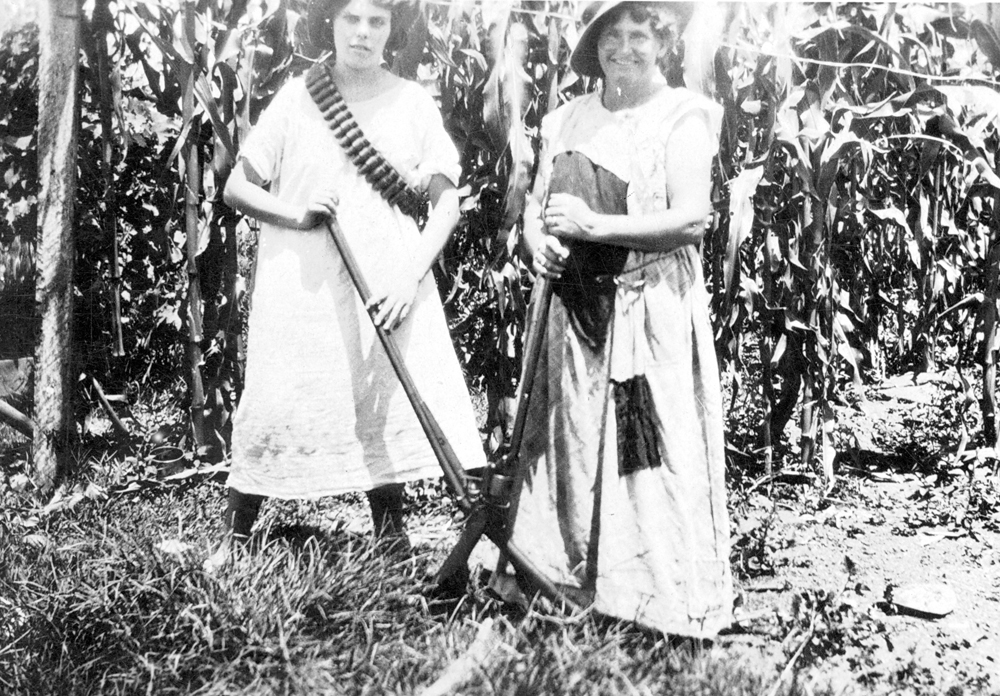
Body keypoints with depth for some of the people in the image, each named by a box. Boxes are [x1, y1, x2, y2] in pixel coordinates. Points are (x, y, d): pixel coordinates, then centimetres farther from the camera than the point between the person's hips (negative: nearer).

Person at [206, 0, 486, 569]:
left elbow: (448, 202, 1)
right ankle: (234, 538, 19)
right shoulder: (297, 98, 4)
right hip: (301, 290, 0)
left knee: (390, 404, -3)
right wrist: (296, 214, -12)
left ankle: (392, 536, 13)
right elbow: (237, 188, 6)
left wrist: (410, 277, -12)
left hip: (389, 290, 1)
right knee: (275, 405, 2)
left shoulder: (413, 103, 5)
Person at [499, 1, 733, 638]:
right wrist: (538, 241, -7)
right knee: (569, 443, 10)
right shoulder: (569, 120, 13)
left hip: (653, 312, -5)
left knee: (649, 454, -5)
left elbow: (693, 218, -14)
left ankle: (666, 601, 5)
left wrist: (595, 225, -19)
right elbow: (536, 204, 17)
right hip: (576, 309, 6)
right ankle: (558, 579, 21)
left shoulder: (683, 117, -4)